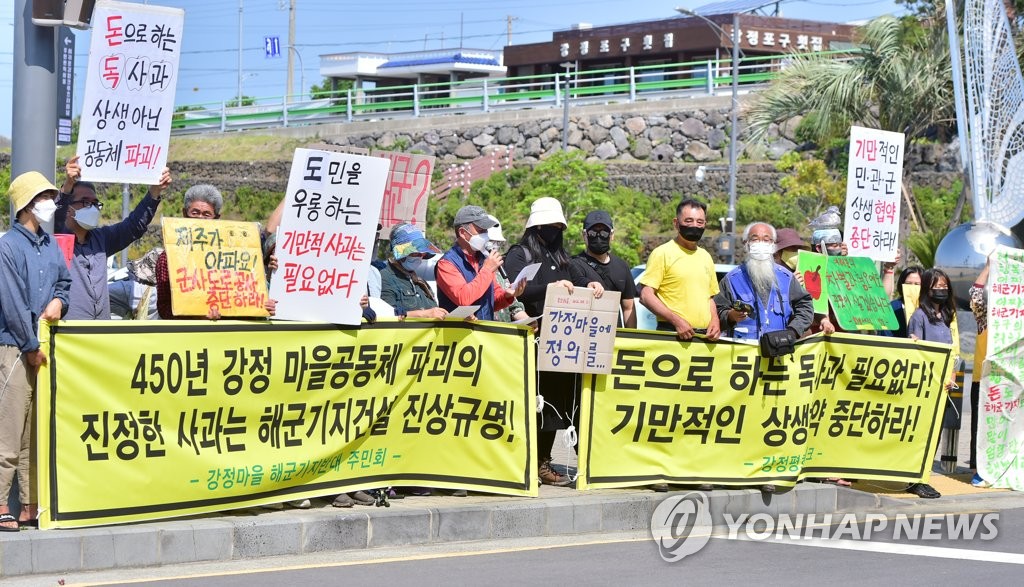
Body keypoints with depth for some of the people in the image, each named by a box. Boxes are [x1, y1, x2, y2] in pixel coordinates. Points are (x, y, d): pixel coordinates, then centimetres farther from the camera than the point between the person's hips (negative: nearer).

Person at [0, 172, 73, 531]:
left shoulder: (51, 245, 12)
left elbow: (65, 281, 23)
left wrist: (59, 300, -1)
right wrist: (32, 348, -11)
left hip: (45, 348, 8)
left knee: (39, 432, 10)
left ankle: (31, 507, 16)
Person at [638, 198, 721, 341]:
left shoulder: (706, 257, 20)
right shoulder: (663, 253, -1)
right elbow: (646, 295, -8)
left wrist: (715, 320, 6)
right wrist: (677, 320, -17)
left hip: (704, 335, 6)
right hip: (671, 334, -6)